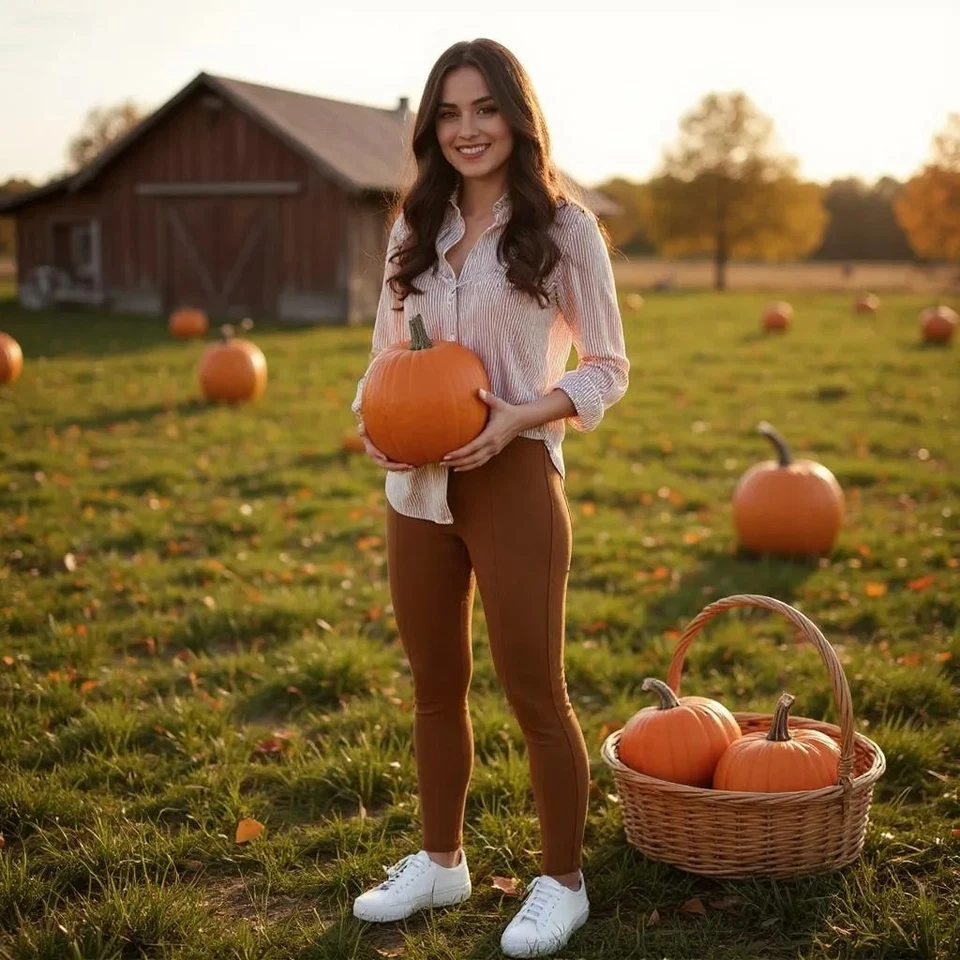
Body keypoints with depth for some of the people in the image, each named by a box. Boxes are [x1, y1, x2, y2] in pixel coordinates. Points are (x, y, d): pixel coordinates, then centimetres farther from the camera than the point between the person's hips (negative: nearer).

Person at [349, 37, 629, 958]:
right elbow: (386, 349, 14)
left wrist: (517, 418, -19)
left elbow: (606, 366, -4)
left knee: (533, 693, 4)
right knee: (435, 686, 16)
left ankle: (561, 883, 24)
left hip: (512, 481, -5)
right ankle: (440, 861, 35)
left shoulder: (563, 228, -6)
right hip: (416, 485, 5)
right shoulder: (415, 228, 9)